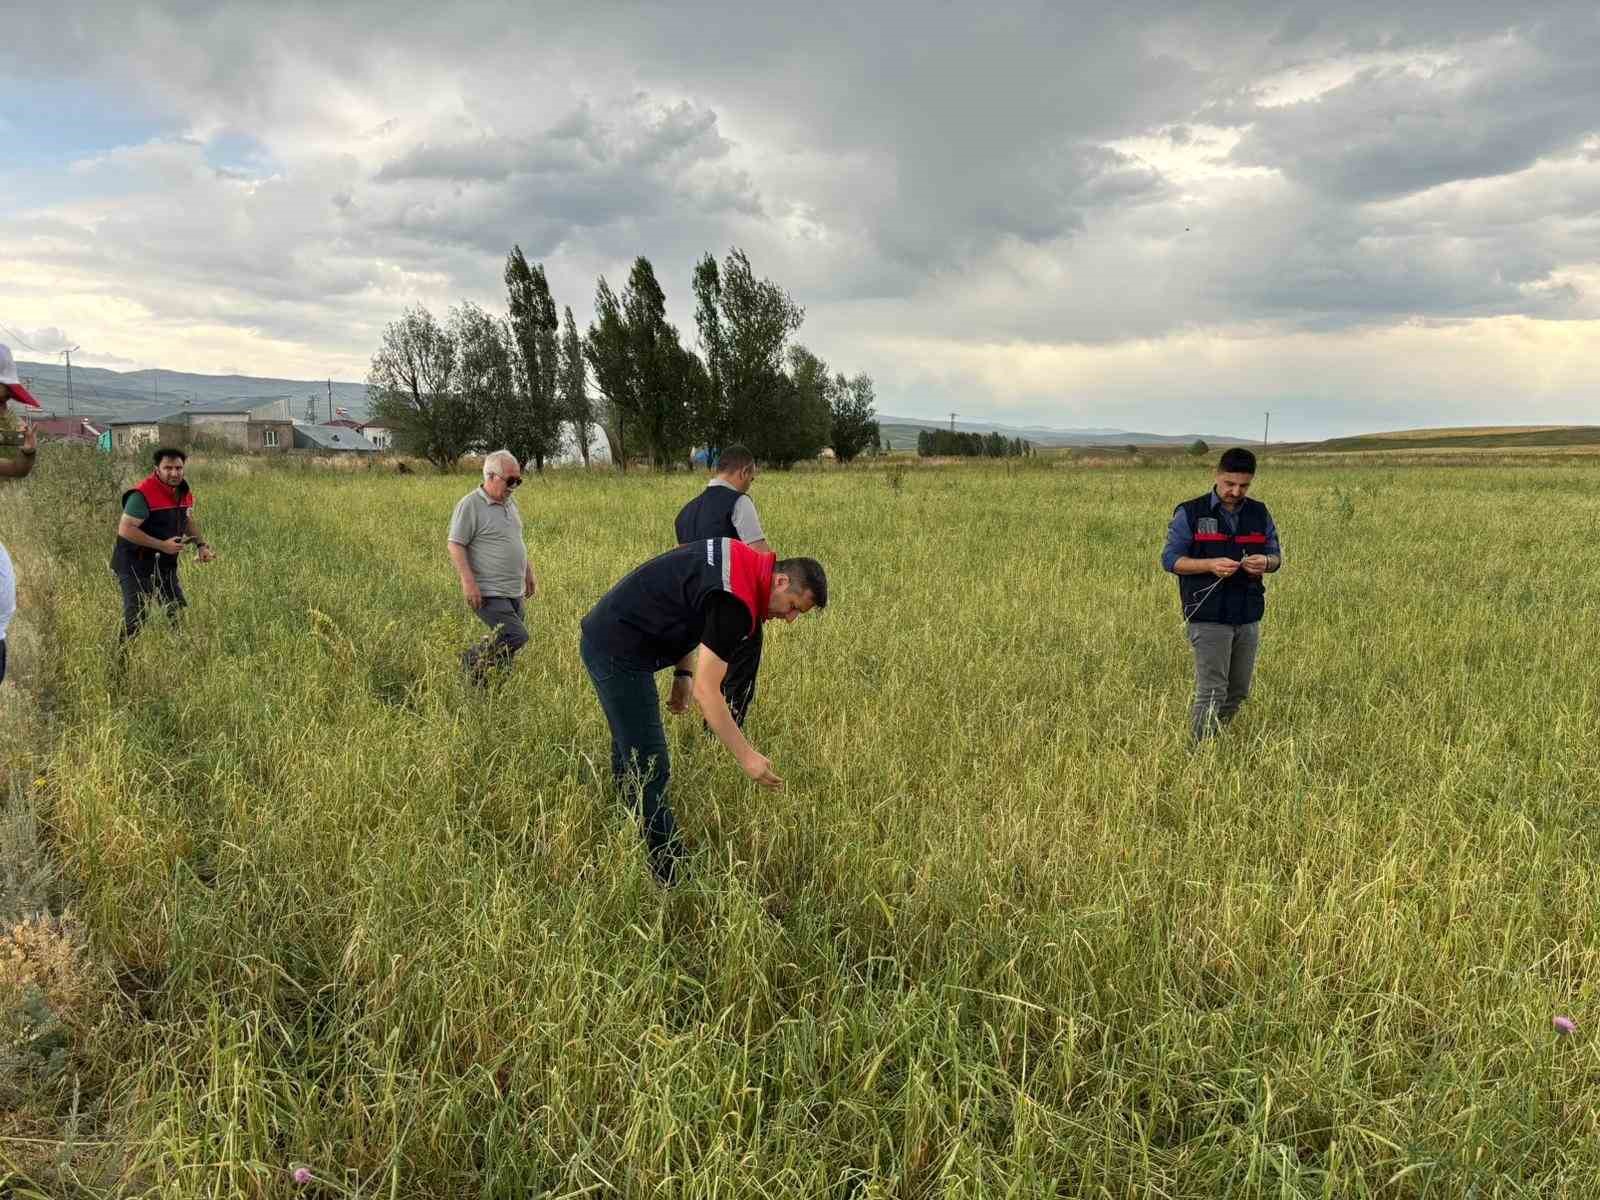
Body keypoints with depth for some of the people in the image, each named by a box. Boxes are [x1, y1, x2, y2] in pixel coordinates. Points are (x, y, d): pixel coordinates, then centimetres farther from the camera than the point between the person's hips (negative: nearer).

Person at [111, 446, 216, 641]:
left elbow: (188, 521, 22)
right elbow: (125, 529, -26)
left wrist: (201, 544, 5)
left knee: (180, 615, 14)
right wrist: (162, 545, -26)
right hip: (136, 566, -8)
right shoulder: (143, 494, -22)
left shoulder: (184, 492, 4)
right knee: (135, 620, -8)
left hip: (166, 565, 8)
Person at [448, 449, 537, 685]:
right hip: (489, 593, -8)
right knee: (516, 636, -18)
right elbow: (455, 544, -14)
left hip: (514, 592, 8)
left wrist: (529, 573, 25)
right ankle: (470, 663, 1)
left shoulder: (510, 502, 15)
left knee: (504, 644, 8)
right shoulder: (470, 505, -10)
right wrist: (468, 582, -21)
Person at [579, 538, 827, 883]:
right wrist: (746, 756, -21)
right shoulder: (736, 602, -25)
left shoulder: (742, 559, 4)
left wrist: (683, 673, 7)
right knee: (649, 769, -7)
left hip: (605, 637, 11)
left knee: (630, 754, 24)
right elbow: (706, 690, -25)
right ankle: (668, 878, 0)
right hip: (617, 653, -11)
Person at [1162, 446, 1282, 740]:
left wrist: (1265, 562, -11)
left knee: (1238, 692, 12)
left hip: (1248, 617, 5)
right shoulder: (1190, 513, -4)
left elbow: (1276, 555, 15)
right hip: (1208, 618, -5)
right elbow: (1170, 559, -5)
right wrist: (1210, 565, -21)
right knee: (1212, 692, -10)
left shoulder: (1259, 513, 10)